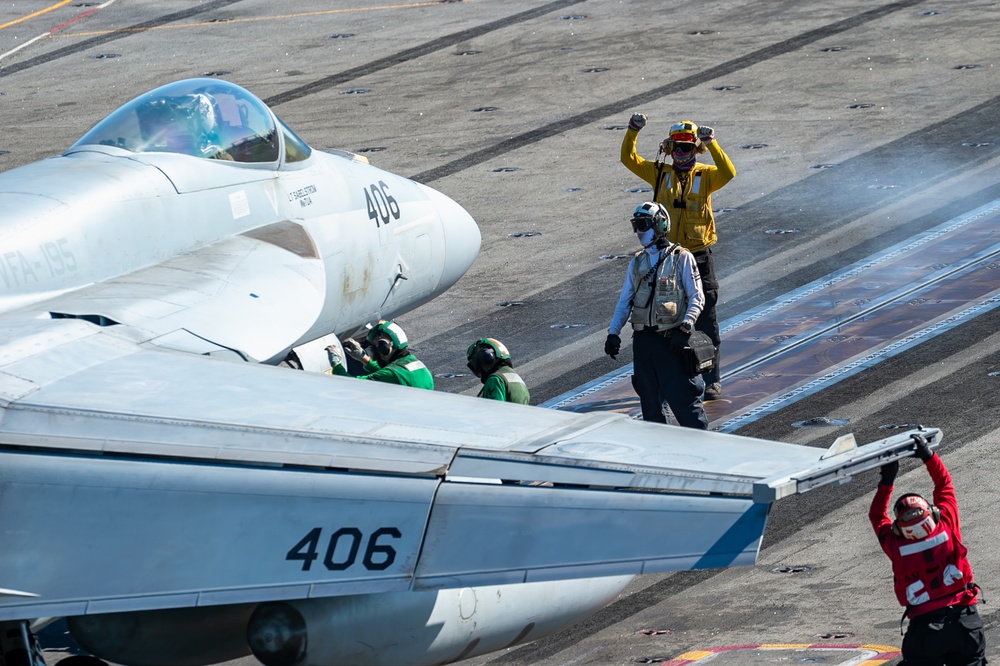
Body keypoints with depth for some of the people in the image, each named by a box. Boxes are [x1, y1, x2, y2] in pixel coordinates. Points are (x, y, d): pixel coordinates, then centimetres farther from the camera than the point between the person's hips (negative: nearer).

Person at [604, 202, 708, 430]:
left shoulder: (681, 259, -1)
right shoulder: (637, 263, 14)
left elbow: (696, 298, -4)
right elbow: (625, 301, 14)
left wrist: (684, 328, -18)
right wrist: (613, 333, 2)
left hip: (671, 342, -5)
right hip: (642, 340, 5)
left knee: (682, 397, -8)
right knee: (650, 401, 8)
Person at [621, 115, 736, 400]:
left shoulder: (705, 175, -4)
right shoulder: (661, 173, 4)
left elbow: (728, 173, -24)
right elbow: (629, 159, -2)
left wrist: (711, 142, -32)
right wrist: (633, 131, -17)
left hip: (699, 256, -3)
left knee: (706, 322, 1)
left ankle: (711, 380, 7)